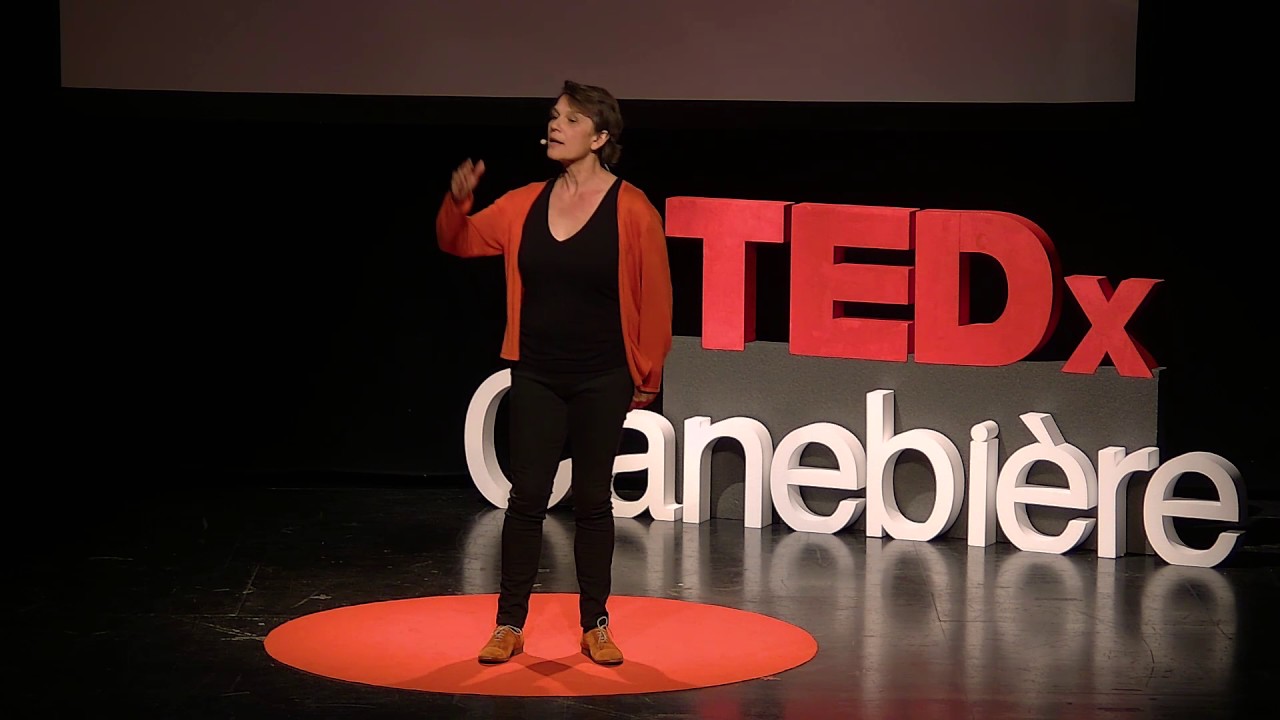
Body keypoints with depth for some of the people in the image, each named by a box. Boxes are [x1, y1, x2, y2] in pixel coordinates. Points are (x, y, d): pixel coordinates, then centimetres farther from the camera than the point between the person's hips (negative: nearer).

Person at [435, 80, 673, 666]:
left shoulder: (632, 211, -9)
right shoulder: (525, 205, 3)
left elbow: (654, 299, -6)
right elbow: (459, 242, 12)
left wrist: (646, 376, -3)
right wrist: (457, 201, -10)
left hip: (602, 382, -3)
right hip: (536, 378, 3)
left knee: (592, 501, 7)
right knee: (527, 497, 1)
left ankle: (595, 626, 18)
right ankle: (510, 625, 9)